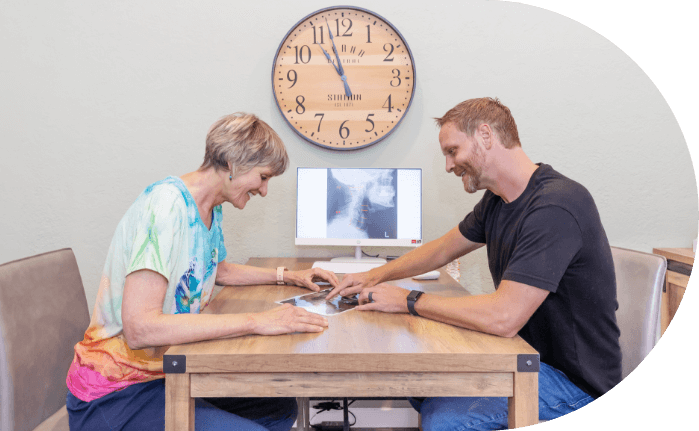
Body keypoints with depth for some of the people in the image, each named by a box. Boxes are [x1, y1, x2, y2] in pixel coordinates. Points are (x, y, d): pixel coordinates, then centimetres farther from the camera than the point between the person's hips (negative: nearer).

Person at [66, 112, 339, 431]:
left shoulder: (210, 209, 6)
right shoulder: (167, 202, -23)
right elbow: (139, 328, -33)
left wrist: (287, 276, 17)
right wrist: (256, 321, -32)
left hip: (165, 371, 9)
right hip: (118, 394, -9)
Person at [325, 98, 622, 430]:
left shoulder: (555, 206, -27)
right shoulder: (498, 200, 5)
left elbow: (503, 317, -32)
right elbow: (443, 249, 19)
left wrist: (409, 300, -21)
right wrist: (375, 276, 8)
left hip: (573, 377, -9)